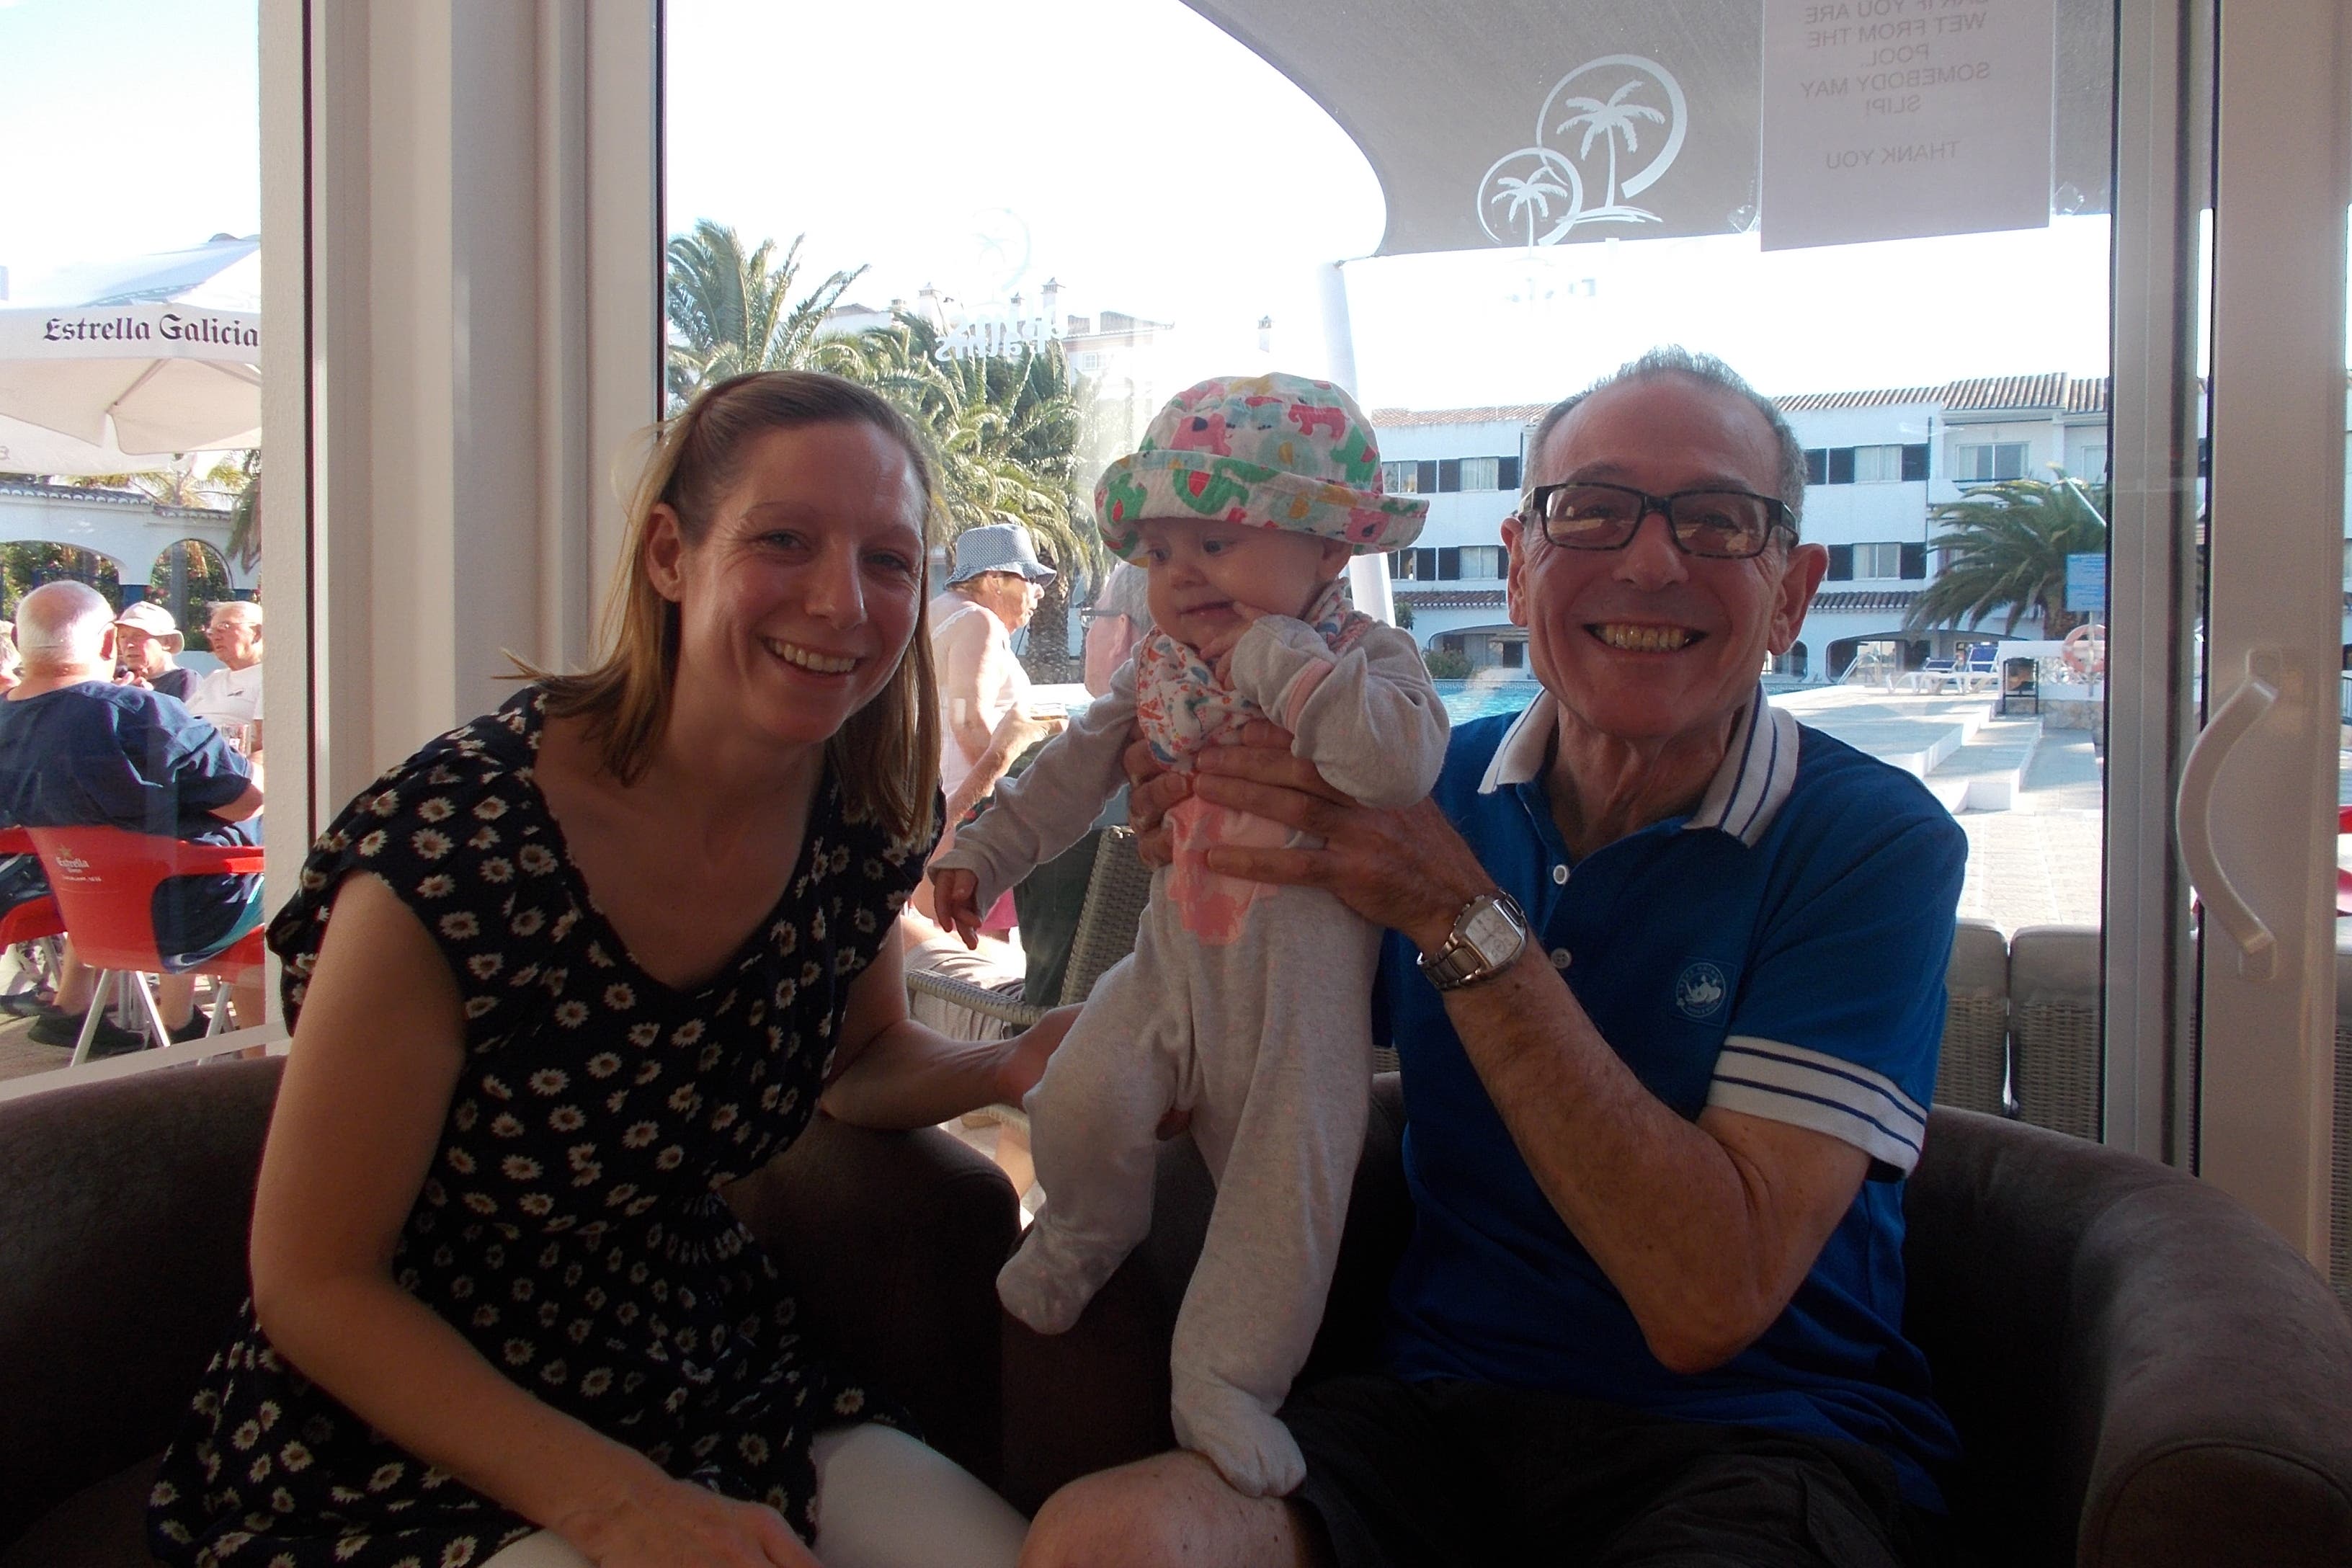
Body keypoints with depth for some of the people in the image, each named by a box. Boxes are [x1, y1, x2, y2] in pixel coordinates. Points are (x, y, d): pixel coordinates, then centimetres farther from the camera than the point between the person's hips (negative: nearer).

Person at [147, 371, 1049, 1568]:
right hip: (404, 1431, -5)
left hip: (707, 1376, 5)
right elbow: (314, 1284, -16)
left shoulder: (869, 818, -8)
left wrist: (1010, 1067, -9)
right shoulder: (451, 845, -24)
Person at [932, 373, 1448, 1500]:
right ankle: (1088, 1235, 22)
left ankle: (1224, 1376, 17)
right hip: (1172, 961, 4)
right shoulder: (1157, 667, 5)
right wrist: (983, 853, 17)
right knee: (1080, 1107, -12)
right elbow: (1074, 770, 17)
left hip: (1301, 984, -3)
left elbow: (1399, 764, -34)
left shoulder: (1369, 658, -12)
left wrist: (1276, 654, -30)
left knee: (1287, 1172, -1)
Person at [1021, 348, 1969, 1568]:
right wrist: (1190, 848, -9)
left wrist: (1462, 919, -22)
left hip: (1763, 1440, -3)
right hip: (1442, 1410, 3)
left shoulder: (1876, 843, -9)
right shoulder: (1431, 784, 4)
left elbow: (1709, 1303, -18)